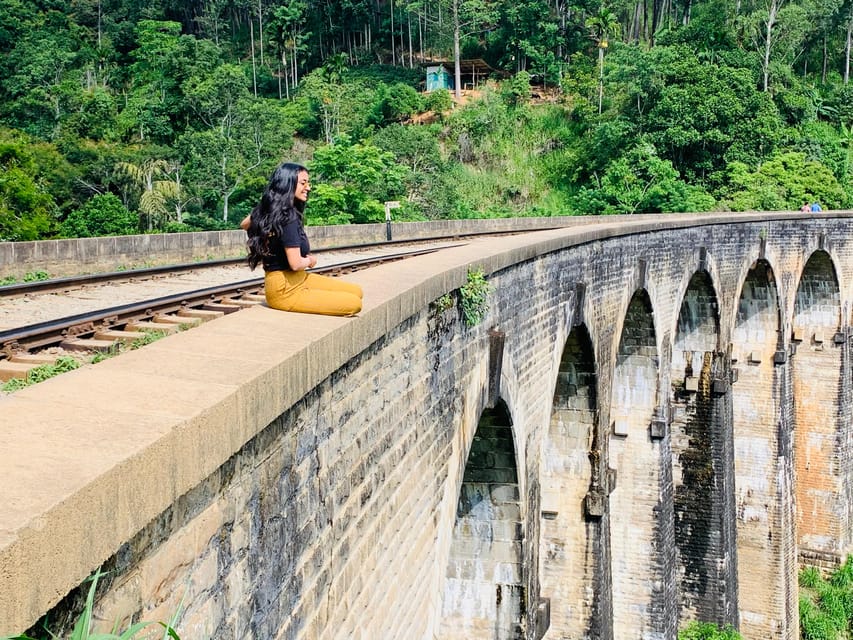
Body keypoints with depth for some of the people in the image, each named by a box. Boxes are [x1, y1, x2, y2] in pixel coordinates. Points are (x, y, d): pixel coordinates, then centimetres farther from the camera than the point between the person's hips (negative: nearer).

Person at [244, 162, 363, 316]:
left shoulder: (266, 209, 7)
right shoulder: (288, 217, -21)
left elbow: (244, 224, 27)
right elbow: (296, 263, -24)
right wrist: (310, 260, -1)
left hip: (299, 280, 10)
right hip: (285, 291, -10)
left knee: (356, 291, 5)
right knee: (354, 304, -18)